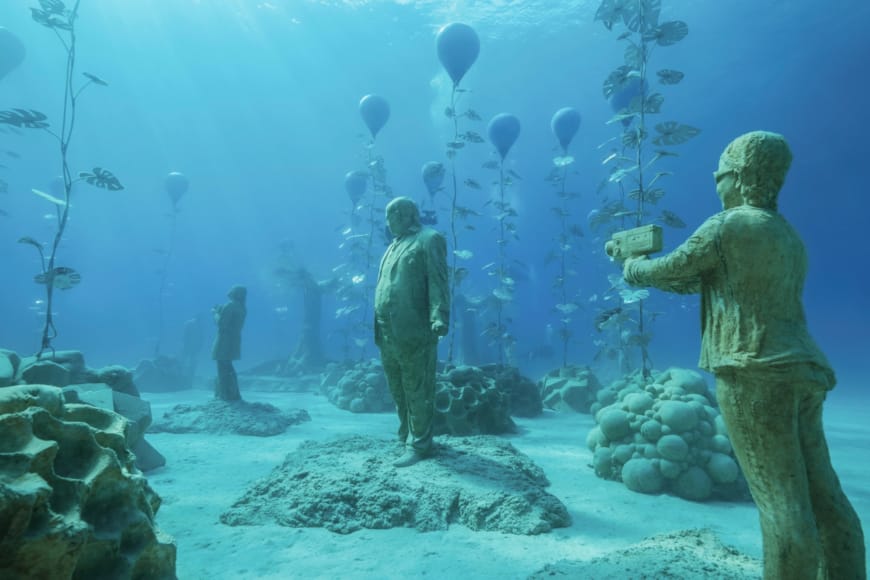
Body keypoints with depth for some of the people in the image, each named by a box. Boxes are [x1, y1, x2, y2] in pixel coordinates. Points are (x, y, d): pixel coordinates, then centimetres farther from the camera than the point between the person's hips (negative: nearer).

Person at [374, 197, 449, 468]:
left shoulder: (428, 239, -2)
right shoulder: (394, 245, 23)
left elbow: (438, 282, -14)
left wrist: (439, 318, -25)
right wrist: (379, 324, 22)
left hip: (414, 332, -9)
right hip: (388, 333, 9)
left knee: (417, 391, -1)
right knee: (398, 390, 16)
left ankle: (419, 445, 8)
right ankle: (406, 437, 30)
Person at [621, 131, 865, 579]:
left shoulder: (726, 227, -8)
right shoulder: (788, 236, 20)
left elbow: (668, 271, 1)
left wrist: (633, 268, 21)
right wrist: (651, 269, 32)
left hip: (753, 375, -9)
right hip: (800, 372, 9)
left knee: (781, 502, -6)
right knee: (823, 498, 11)